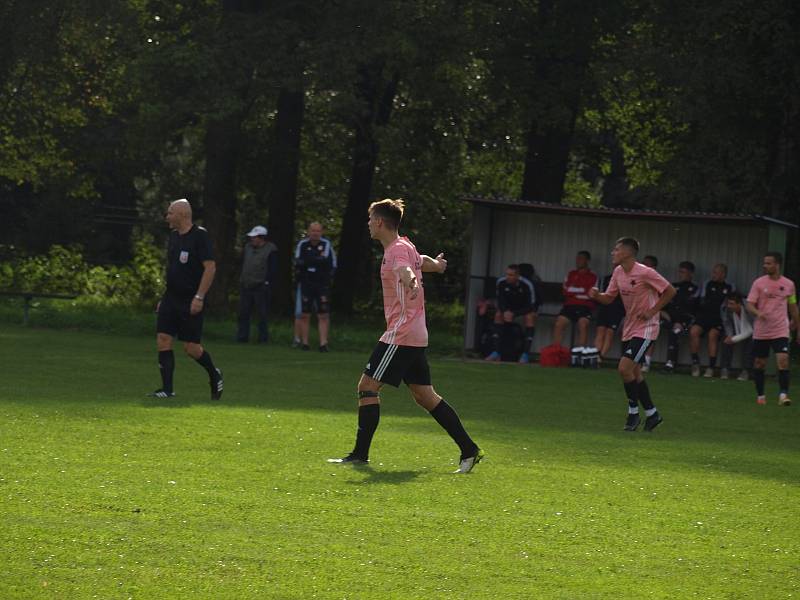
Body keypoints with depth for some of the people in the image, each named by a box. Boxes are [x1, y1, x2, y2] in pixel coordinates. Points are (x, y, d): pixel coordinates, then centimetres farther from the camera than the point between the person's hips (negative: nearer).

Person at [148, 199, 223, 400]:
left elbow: (210, 267, -16)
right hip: (171, 298, 7)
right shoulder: (174, 236, 13)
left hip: (191, 301, -7)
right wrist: (164, 298, 19)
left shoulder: (200, 236, -12)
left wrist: (199, 297, -21)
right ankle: (167, 389, -1)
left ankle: (214, 375, 23)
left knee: (191, 347, -3)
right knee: (163, 340, -4)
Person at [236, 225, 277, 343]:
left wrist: (266, 282, -14)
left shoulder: (270, 250, -6)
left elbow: (273, 269, -9)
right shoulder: (248, 247, 14)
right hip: (245, 285, 6)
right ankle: (242, 336, 13)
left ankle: (263, 337, 5)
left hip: (261, 287, -6)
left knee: (262, 314, -2)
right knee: (243, 312, 7)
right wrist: (241, 279, 13)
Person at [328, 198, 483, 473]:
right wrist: (436, 264, 62)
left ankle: (360, 454, -8)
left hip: (401, 334, -10)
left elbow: (405, 269, -37)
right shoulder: (405, 247, 16)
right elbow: (422, 262, 38)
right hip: (415, 334, 10)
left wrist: (409, 280, -61)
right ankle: (469, 450, 7)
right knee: (425, 395, 10)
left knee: (367, 386, -8)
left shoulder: (398, 250, -13)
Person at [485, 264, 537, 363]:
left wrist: (513, 314, -36)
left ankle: (526, 354, -33)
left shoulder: (527, 285, -29)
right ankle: (496, 352, -23)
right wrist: (505, 311, -33)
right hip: (508, 307, 3)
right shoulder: (501, 282, -20)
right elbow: (500, 300, -12)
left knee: (530, 317, -32)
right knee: (498, 314, -22)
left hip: (525, 309, -3)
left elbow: (530, 306, -26)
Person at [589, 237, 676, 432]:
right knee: (634, 372, 12)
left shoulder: (645, 273, -19)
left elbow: (670, 291, -13)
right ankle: (651, 413, 25)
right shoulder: (618, 272, 4)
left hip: (645, 328, -8)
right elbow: (609, 298, 11)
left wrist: (652, 311, -17)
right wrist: (596, 295, -10)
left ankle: (633, 412, -3)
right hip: (629, 328, 8)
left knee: (625, 368, -17)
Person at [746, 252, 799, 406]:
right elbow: (750, 305, -4)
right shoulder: (759, 283, 0)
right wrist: (758, 313, -26)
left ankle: (783, 394, -16)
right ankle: (760, 395, 22)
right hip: (760, 332, 1)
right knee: (759, 364, 6)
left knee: (783, 361, -17)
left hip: (781, 331, 0)